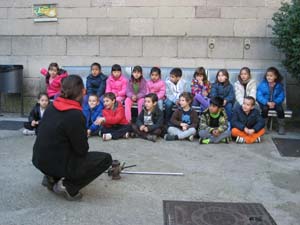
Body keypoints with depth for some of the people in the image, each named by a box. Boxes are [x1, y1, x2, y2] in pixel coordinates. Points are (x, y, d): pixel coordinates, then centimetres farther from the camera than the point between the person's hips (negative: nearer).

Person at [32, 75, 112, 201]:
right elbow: (82, 149, -14)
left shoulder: (52, 107, 1)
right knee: (105, 159, 3)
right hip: (57, 163, -8)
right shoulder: (75, 115, -22)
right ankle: (69, 187, -5)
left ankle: (52, 178, 17)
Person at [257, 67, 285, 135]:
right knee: (265, 109, -33)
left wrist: (274, 102, -22)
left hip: (275, 103, 1)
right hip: (265, 103, -1)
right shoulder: (262, 84, -7)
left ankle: (281, 127, -10)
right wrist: (267, 102, -25)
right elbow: (259, 96, -12)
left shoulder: (279, 85, -2)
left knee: (280, 109, -28)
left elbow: (281, 96, -3)